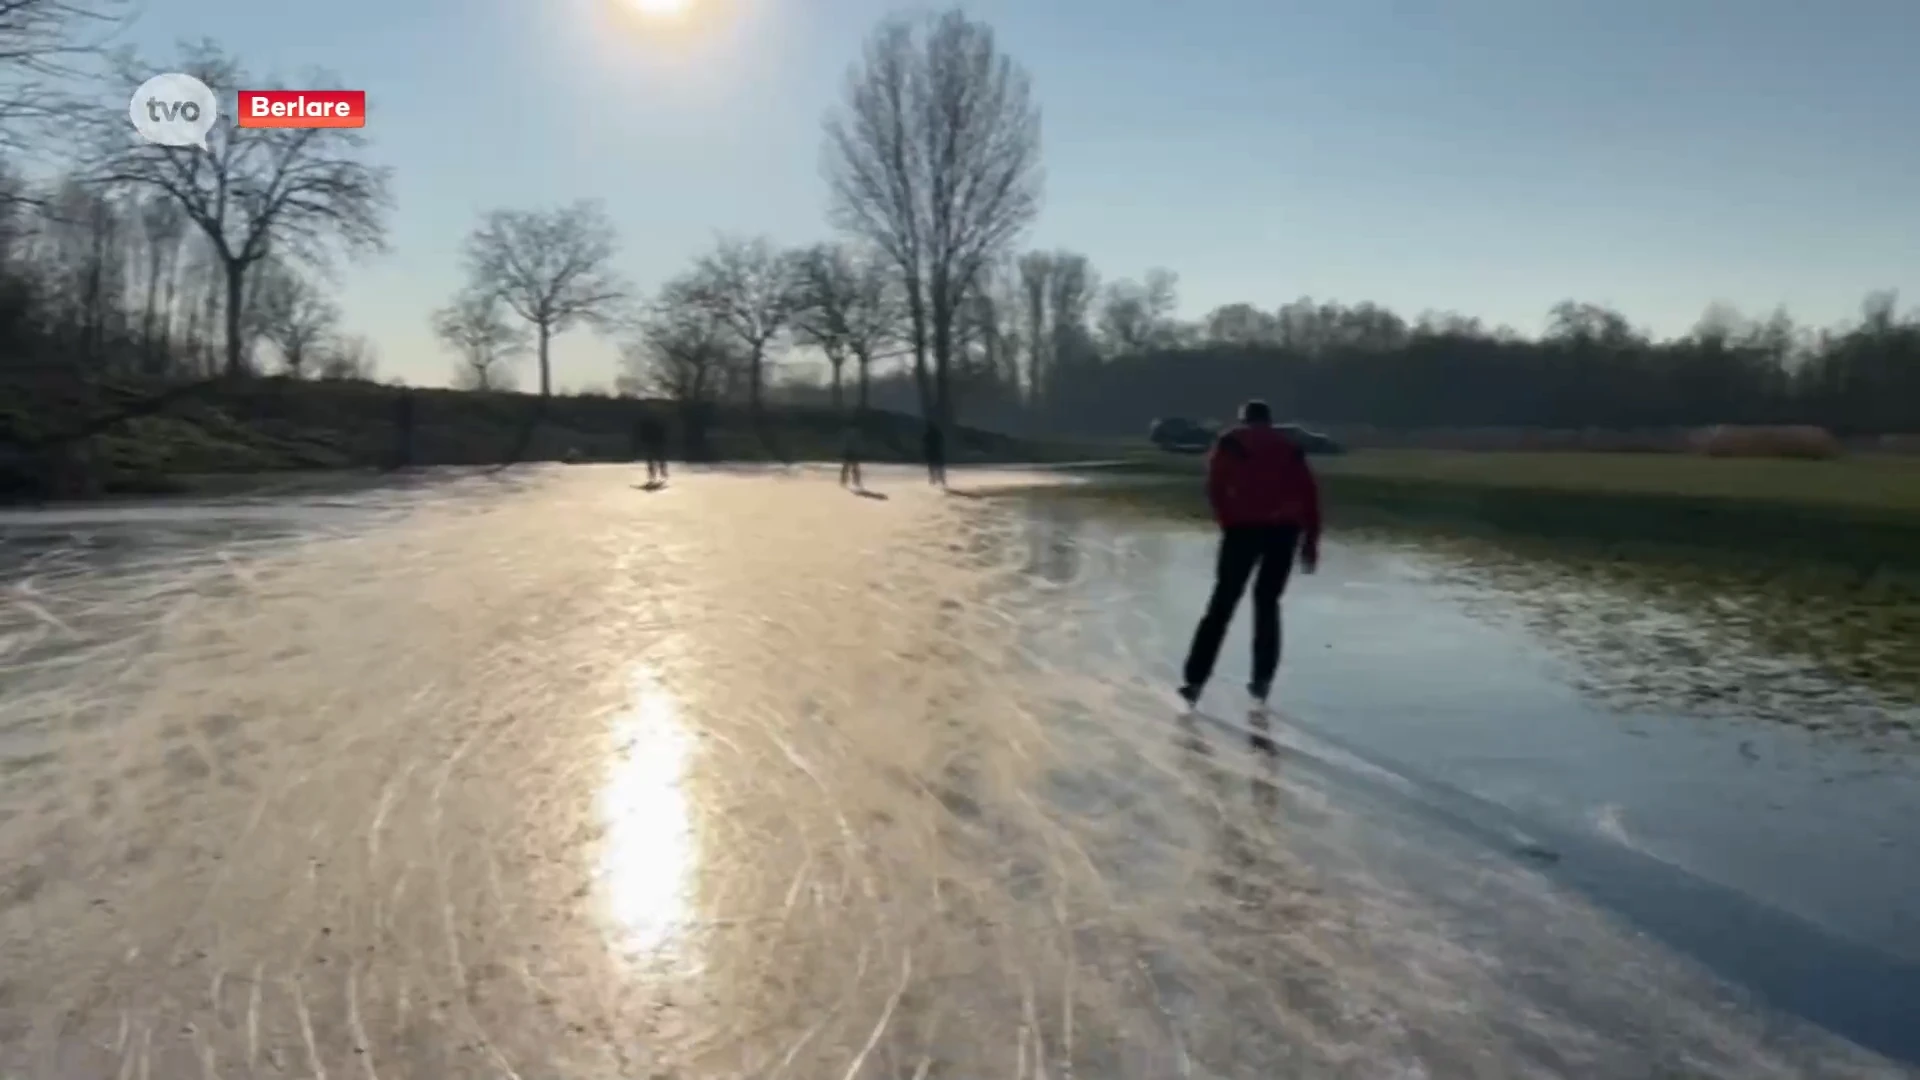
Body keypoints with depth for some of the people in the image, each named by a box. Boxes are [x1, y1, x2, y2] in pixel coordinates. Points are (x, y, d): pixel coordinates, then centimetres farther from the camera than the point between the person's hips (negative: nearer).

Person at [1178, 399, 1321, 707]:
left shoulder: (1230, 442, 14)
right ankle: (1262, 680, 14)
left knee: (1222, 604, 2)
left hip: (1245, 527, -2)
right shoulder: (1290, 447, 22)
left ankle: (1195, 680, -2)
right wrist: (1311, 541, 12)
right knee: (1267, 601, 17)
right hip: (1284, 529, 2)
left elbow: (1216, 487, -1)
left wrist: (1228, 523, 4)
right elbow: (1309, 494, 12)